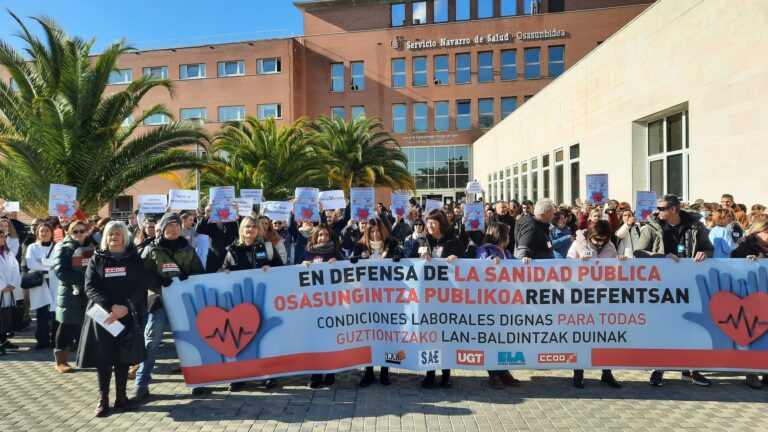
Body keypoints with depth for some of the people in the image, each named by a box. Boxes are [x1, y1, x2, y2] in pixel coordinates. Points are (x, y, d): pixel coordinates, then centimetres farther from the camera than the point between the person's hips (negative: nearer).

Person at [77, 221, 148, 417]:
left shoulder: (134, 258, 4)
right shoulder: (97, 259, 5)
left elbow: (140, 287, -3)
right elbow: (90, 287, -4)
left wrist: (126, 307, -19)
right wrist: (111, 306, -19)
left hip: (127, 315, 0)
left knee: (124, 356, 6)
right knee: (102, 356, 3)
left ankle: (121, 395, 18)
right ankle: (103, 397, 14)